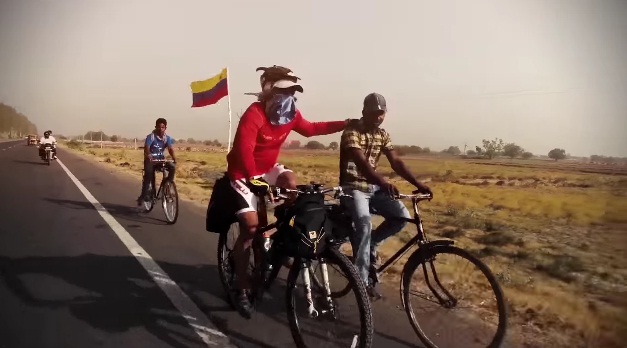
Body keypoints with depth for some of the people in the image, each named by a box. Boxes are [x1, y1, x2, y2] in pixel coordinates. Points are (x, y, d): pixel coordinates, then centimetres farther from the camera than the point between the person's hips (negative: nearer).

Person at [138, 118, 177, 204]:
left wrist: (174, 158, -39)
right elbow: (146, 148, -27)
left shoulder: (167, 138, -4)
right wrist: (148, 155, -50)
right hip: (150, 159, -3)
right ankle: (144, 194, -17)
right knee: (148, 172, -29)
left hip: (161, 159, 4)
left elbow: (170, 149, -18)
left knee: (173, 167, -21)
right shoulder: (151, 136, -14)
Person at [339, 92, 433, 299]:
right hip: (353, 187, -6)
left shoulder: (383, 135, 6)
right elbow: (361, 163, -32)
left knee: (402, 216, -15)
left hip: (373, 187, 6)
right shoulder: (351, 133, -17)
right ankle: (362, 280, -19)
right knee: (364, 224, -30)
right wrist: (383, 182, -49)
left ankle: (372, 244, 9)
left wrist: (418, 184, -15)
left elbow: (396, 162, -2)